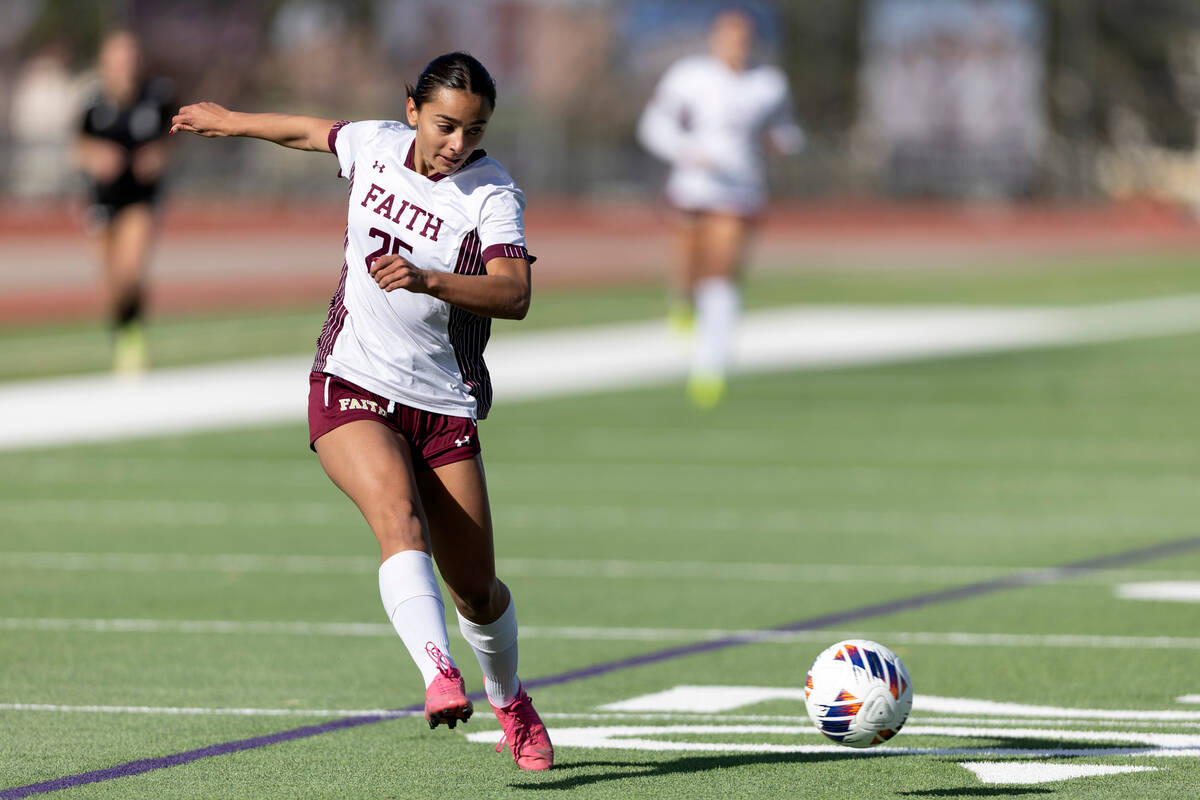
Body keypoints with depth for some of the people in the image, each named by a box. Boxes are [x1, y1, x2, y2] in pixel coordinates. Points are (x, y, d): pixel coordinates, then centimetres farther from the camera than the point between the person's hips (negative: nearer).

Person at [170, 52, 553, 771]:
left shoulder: (494, 194, -12)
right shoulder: (375, 145, 0)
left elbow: (514, 294, -28)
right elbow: (312, 131, 23)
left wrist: (425, 279, -43)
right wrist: (230, 121, 38)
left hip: (445, 407, -1)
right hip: (351, 388, 1)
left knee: (477, 590, 5)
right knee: (401, 523, -29)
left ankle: (510, 703, 34)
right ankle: (439, 677, -47)